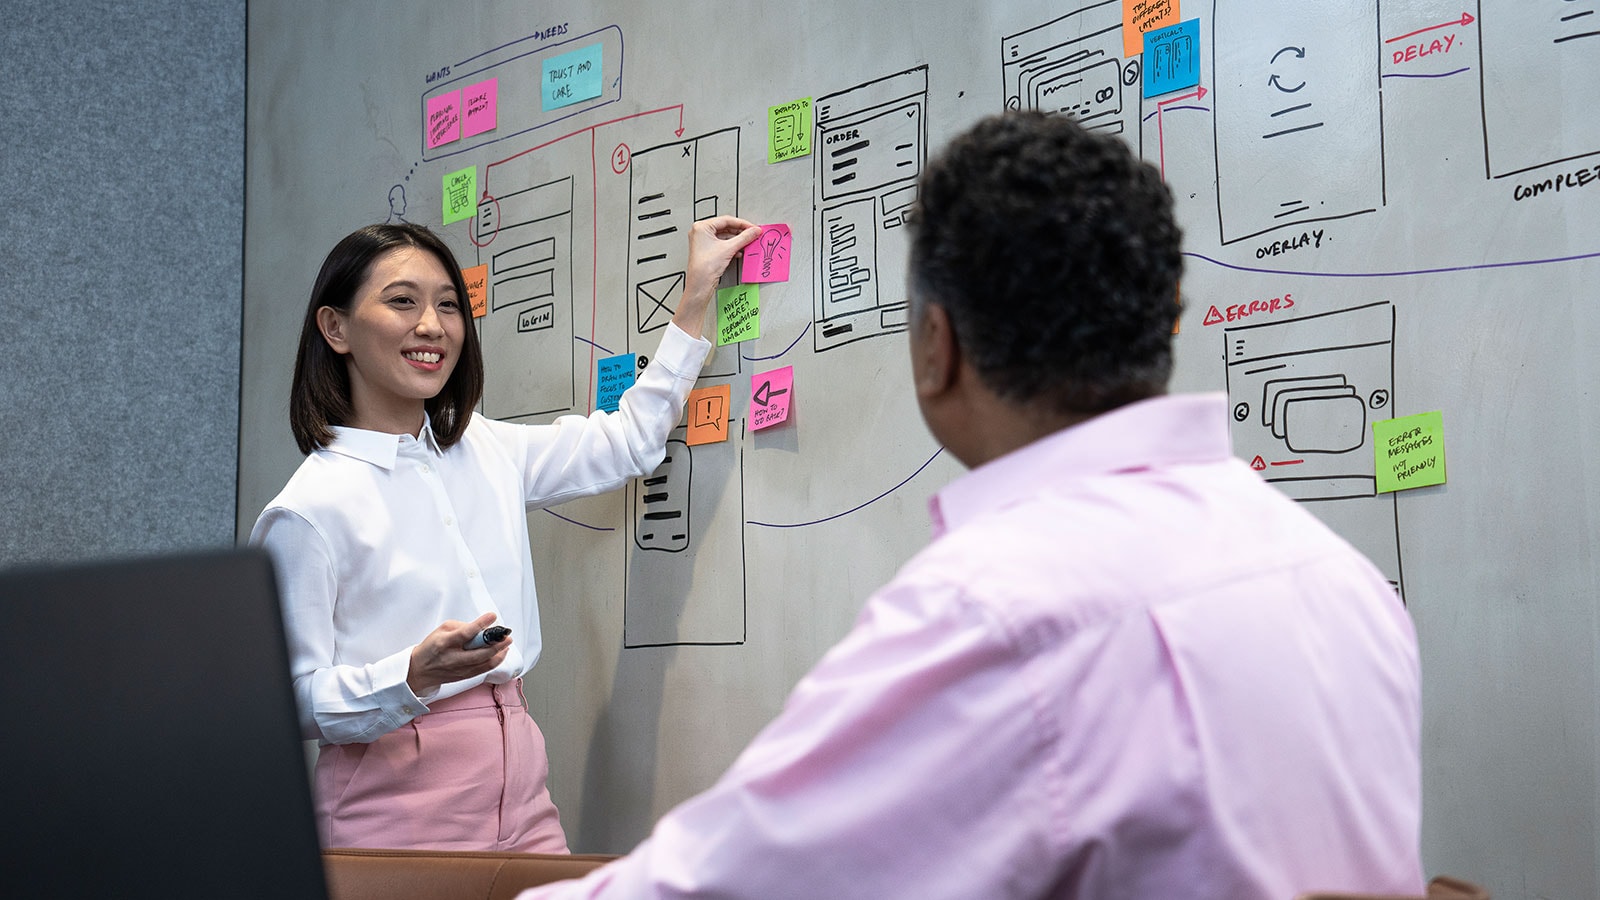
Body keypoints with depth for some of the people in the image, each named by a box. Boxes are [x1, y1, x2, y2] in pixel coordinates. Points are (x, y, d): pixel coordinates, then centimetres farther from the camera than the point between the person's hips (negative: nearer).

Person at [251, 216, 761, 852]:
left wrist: (698, 291, 20)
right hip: (396, 799, -5)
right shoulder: (309, 512, -11)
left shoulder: (488, 452, 9)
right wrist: (415, 675, -28)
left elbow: (629, 442, 21)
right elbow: (293, 699, -11)